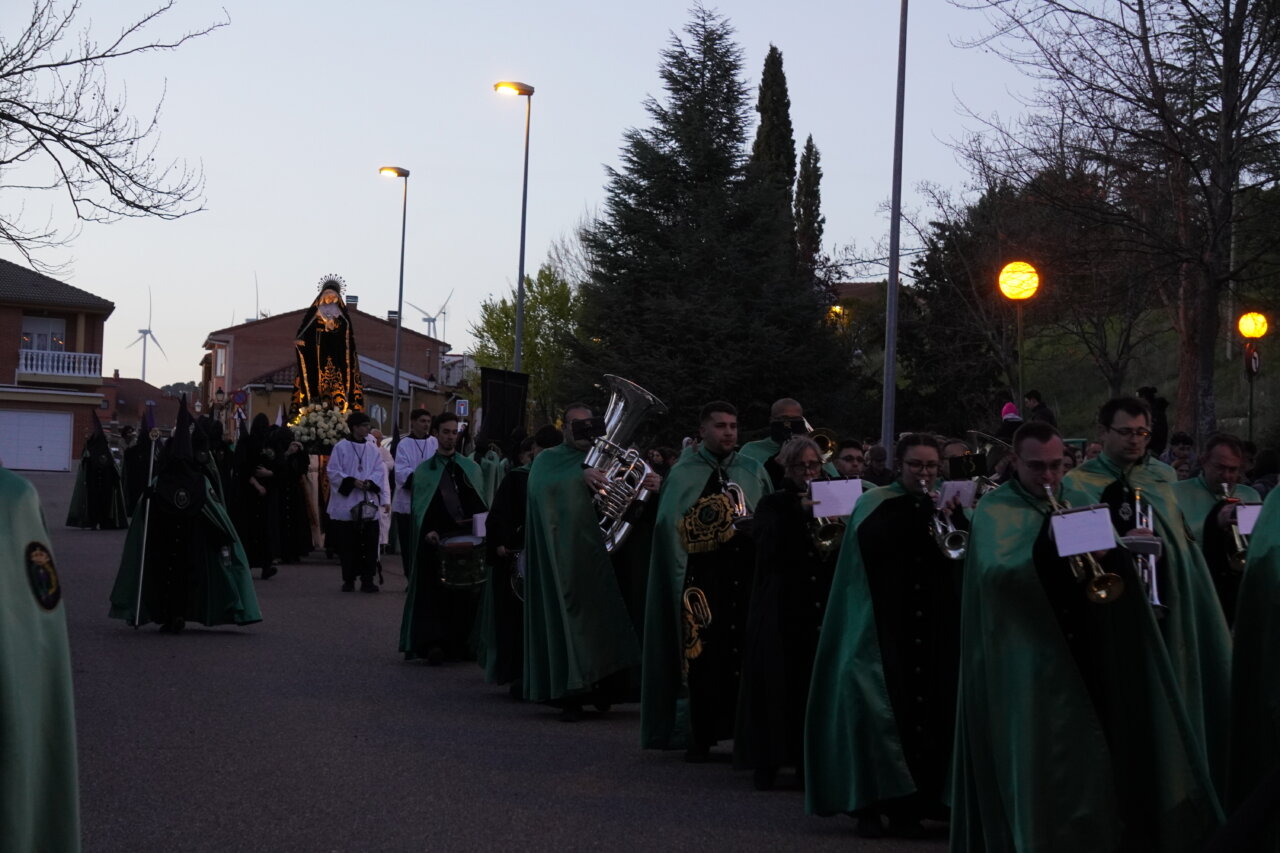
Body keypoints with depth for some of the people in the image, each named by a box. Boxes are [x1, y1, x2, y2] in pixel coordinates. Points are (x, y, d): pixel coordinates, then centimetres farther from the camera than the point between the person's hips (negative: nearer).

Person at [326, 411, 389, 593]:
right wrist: (352, 482, -15)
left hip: (369, 505, 2)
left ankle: (367, 580, 1)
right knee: (347, 545, 2)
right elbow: (334, 472, -3)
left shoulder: (372, 450, 9)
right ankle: (349, 580, 11)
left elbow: (380, 473, 4)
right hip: (345, 505, -2)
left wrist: (369, 483, -15)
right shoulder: (340, 448, 0)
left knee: (369, 544, -2)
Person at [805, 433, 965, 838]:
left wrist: (952, 520, -15)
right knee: (876, 707, -13)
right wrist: (919, 511, -18)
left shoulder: (946, 506, 14)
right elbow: (868, 540, -16)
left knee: (925, 711, -1)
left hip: (932, 633, 3)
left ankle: (908, 805, 8)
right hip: (881, 626, -3)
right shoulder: (876, 503, 3)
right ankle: (869, 803, -6)